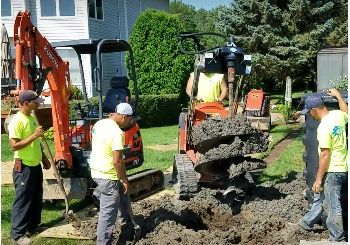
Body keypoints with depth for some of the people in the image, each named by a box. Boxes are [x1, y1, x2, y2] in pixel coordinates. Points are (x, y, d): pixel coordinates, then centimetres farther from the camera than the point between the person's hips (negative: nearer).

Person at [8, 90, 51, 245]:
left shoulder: (32, 118, 10)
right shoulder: (16, 121, -19)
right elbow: (14, 145, -24)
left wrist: (43, 158, 20)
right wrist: (34, 135, -27)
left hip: (36, 165, 9)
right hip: (24, 167, -9)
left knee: (36, 198, 18)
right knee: (22, 200, 0)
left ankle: (34, 225, 33)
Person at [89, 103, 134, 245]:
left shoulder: (99, 124, 3)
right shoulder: (116, 132, -23)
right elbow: (117, 161, -24)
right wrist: (125, 180, -13)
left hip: (95, 171, 10)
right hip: (107, 176, -10)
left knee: (121, 191, 31)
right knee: (108, 213, 1)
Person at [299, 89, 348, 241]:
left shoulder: (324, 127, -24)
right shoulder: (338, 115, 0)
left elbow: (325, 155, -22)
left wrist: (318, 179, -16)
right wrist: (338, 95, 37)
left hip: (332, 171, -10)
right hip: (342, 168, 10)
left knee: (332, 206, 2)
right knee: (321, 197, 25)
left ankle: (337, 239, 14)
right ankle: (307, 222, 42)